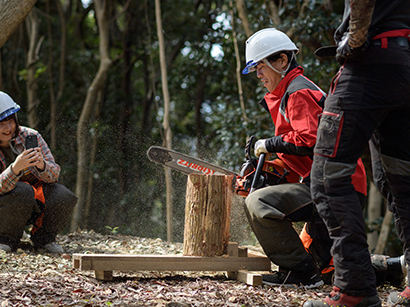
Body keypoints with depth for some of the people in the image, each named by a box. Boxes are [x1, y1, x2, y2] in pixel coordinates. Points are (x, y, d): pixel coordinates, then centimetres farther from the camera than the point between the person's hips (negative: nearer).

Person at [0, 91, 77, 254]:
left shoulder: (30, 137, -9)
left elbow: (54, 174, -12)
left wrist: (42, 165, -35)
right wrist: (15, 168, -46)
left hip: (35, 205, 3)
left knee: (64, 196, -25)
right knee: (22, 191, -34)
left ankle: (43, 237, 2)